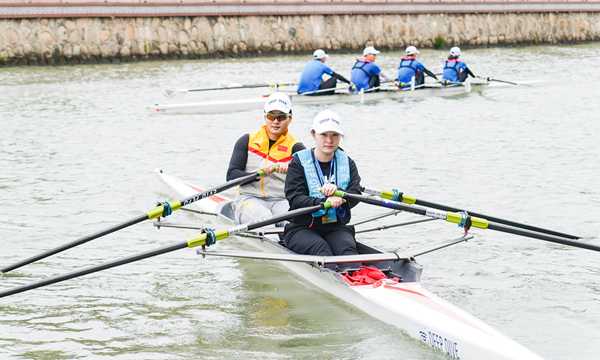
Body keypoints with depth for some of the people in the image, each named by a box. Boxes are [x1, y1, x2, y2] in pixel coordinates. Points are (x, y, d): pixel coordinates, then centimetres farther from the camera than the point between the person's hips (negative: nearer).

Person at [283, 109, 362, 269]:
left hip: (337, 228, 3)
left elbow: (354, 197, 1)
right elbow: (295, 200, -11)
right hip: (302, 228, -2)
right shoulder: (299, 163, 2)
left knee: (347, 248, -30)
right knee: (320, 248, -34)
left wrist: (337, 192, -22)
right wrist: (324, 202, -29)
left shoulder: (347, 163, 14)